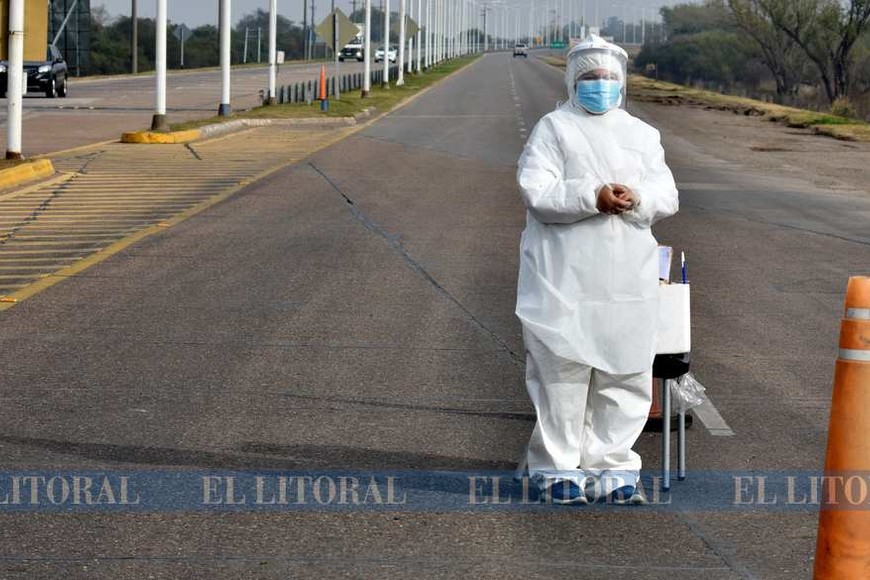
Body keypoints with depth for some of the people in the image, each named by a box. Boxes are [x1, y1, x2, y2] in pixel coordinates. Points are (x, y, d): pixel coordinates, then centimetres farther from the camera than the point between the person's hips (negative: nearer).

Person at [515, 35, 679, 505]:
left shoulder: (643, 135, 17)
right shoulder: (554, 128, 4)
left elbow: (667, 196, 8)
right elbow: (536, 192, -9)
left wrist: (637, 199, -14)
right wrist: (593, 197, -21)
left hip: (627, 282, 4)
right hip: (564, 280, -4)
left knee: (625, 377, 4)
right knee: (562, 375, -3)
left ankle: (609, 467, 13)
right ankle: (557, 469, 7)